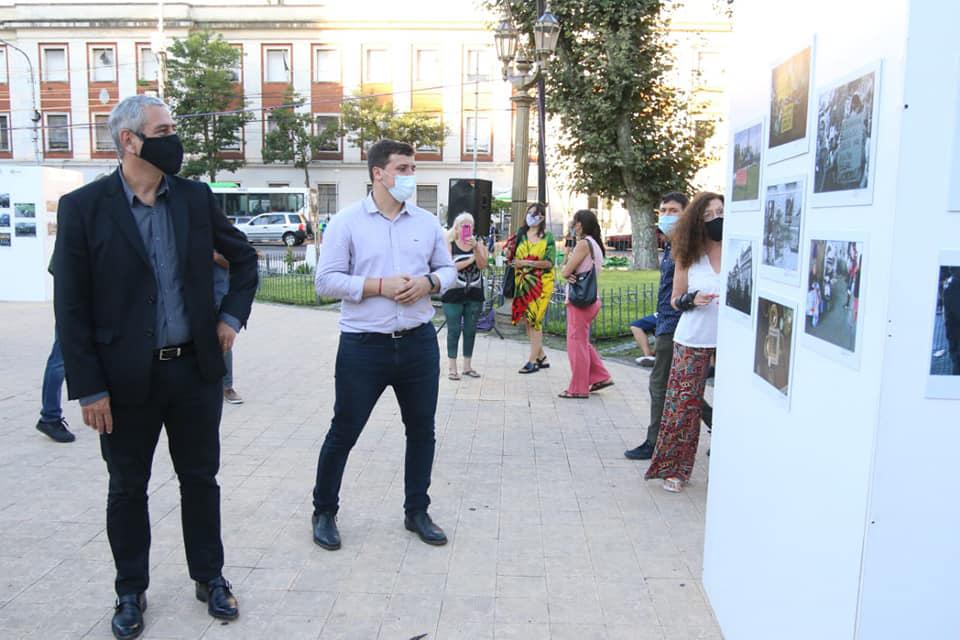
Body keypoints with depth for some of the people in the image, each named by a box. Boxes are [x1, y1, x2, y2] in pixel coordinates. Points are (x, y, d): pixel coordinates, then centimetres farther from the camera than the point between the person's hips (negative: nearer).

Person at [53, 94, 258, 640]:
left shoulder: (196, 197, 2)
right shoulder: (83, 207, -6)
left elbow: (244, 257, 16)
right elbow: (72, 307, -7)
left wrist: (233, 315, 4)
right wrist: (89, 388, -9)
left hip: (197, 369, 2)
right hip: (127, 378, -2)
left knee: (201, 478, 14)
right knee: (128, 489, 13)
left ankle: (210, 577, 32)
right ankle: (131, 592, 33)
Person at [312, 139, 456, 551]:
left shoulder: (427, 222, 8)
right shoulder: (347, 221, -4)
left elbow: (447, 268, 14)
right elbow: (326, 281, -8)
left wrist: (429, 282, -9)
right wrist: (379, 286, -18)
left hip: (418, 343, 4)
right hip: (363, 345, -4)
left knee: (422, 429, 12)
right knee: (343, 432, 7)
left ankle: (417, 512, 30)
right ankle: (324, 512, 28)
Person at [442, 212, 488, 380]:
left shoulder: (479, 245, 6)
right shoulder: (449, 245, -1)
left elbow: (482, 265, -10)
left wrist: (475, 248, -23)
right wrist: (470, 260, -13)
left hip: (474, 295, 3)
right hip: (453, 295, -3)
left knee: (470, 331, 8)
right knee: (454, 330, 0)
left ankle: (467, 366, 19)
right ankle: (453, 368, 7)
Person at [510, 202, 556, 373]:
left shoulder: (548, 237, -1)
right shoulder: (520, 235, 12)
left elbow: (549, 262, -10)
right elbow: (515, 258, 15)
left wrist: (528, 262, -17)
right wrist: (515, 261, -8)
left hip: (540, 283, -5)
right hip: (523, 282, 5)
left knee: (534, 320, -7)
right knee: (528, 320, 5)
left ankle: (532, 361, -2)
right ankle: (541, 357, 16)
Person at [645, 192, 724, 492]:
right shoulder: (688, 256, 2)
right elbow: (675, 300, 8)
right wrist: (692, 300, -12)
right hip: (693, 340, 0)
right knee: (684, 403, 3)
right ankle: (674, 468, 16)